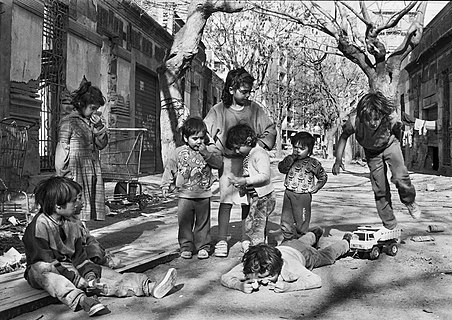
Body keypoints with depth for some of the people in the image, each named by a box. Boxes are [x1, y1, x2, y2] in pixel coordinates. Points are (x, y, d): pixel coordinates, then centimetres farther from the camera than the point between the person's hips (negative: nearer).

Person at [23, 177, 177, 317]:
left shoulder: (71, 224, 10)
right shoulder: (39, 226, -16)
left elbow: (79, 254, 11)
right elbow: (46, 260, -21)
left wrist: (89, 273, -10)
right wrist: (78, 280, -26)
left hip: (70, 269, 7)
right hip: (45, 271, -7)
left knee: (107, 274, -12)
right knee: (41, 270, -43)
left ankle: (149, 287, -24)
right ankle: (80, 299, -66)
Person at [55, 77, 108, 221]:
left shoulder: (91, 122, 14)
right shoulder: (68, 122, -6)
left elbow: (102, 144, 15)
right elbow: (61, 154, -7)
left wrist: (99, 127, -1)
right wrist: (65, 180, -9)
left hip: (93, 177, 7)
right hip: (76, 177, -7)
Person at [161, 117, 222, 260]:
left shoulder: (210, 149, 0)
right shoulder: (179, 153, 1)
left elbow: (218, 162, -12)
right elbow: (170, 168, 10)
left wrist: (206, 153, -23)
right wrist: (166, 184, 8)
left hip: (203, 194, 0)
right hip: (185, 195, 1)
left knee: (203, 222, 9)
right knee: (184, 222, 4)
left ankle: (203, 246, 20)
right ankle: (186, 247, 16)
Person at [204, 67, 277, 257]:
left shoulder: (254, 109, 4)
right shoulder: (218, 111, -2)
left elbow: (270, 129, 11)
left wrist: (260, 144, -3)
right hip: (228, 161, -2)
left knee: (249, 202, 7)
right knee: (226, 201, -7)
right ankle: (222, 241, 0)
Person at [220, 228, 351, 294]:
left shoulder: (289, 267, -52)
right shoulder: (249, 266, -44)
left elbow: (317, 281, -48)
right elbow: (225, 278, -40)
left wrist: (288, 287, -59)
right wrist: (240, 285, -60)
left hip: (300, 253, -3)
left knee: (328, 255, 30)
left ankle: (346, 243, 61)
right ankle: (315, 234, 73)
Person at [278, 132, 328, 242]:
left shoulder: (312, 163, -3)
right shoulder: (290, 160, 6)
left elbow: (323, 177, 6)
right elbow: (282, 168, -10)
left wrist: (316, 187, -5)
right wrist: (291, 158, -16)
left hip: (303, 196, -4)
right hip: (288, 193, 4)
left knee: (301, 222, 5)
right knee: (286, 220, 11)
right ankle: (288, 240, 26)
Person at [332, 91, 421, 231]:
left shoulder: (391, 117, -36)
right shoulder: (354, 120, -35)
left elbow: (397, 132, -13)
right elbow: (344, 136, -14)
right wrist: (338, 160, -16)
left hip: (389, 144, -1)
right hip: (371, 151, 1)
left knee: (400, 176, -24)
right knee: (380, 188, 0)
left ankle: (410, 201, 10)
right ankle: (390, 225, 17)